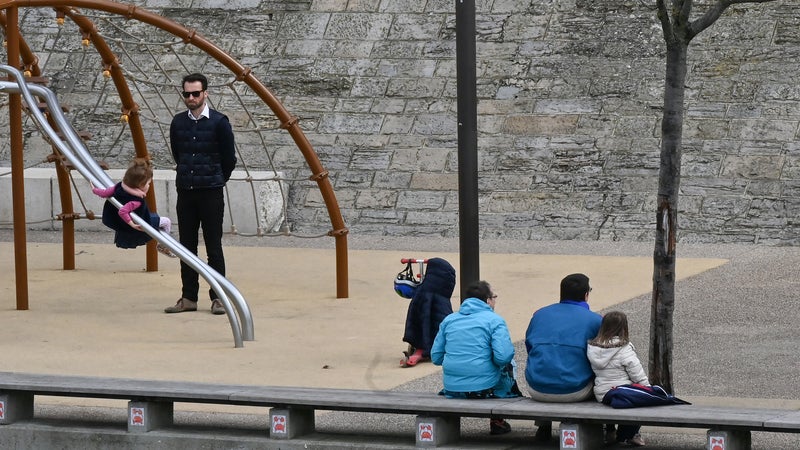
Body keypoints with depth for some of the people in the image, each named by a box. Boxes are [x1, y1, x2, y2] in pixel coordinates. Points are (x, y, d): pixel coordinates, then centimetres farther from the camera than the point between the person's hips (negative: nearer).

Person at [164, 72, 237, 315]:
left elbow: (229, 158, 1)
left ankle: (218, 297, 3)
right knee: (187, 247, 7)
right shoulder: (178, 122, 6)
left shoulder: (218, 122, -7)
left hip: (211, 194, -4)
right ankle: (188, 298, 12)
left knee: (213, 247, -1)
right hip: (185, 192, 4)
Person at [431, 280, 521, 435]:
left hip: (452, 390, 5)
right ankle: (497, 420, 27)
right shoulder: (494, 320, -5)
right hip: (485, 388, -5)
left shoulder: (448, 320, 10)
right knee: (509, 364, 26)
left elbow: (436, 357, 9)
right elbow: (503, 357, -17)